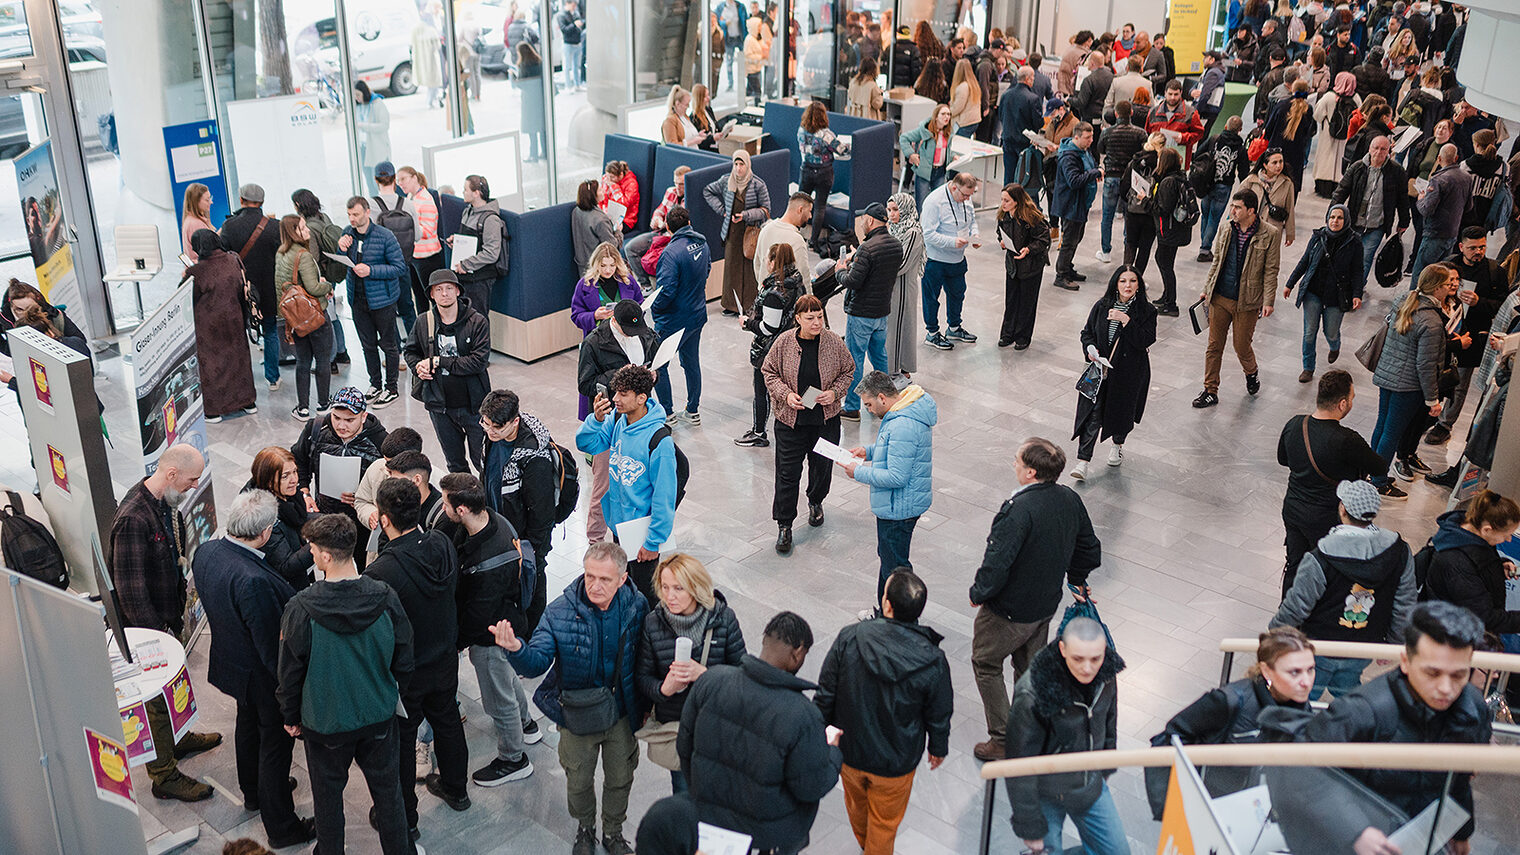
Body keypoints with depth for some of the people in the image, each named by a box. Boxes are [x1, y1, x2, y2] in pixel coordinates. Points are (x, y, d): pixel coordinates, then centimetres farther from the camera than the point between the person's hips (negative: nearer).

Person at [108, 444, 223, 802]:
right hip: (145, 624, -9)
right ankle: (164, 776, 16)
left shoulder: (166, 503, 0)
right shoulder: (134, 517, -31)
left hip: (167, 614, 9)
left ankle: (177, 738, 48)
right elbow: (130, 587, -28)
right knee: (157, 698, 3)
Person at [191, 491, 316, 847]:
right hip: (264, 677, -8)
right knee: (275, 744, 12)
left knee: (248, 727, 31)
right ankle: (281, 827, 32)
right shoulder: (253, 581, -40)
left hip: (232, 664, 8)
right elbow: (273, 647, -31)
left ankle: (253, 793, 56)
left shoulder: (206, 552, -14)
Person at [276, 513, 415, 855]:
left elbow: (290, 672, -11)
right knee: (387, 788, 20)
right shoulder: (385, 599, -18)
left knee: (328, 794, 21)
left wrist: (291, 716, 7)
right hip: (379, 717, 2)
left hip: (325, 721, -2)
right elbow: (403, 664, -6)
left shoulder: (300, 609, -24)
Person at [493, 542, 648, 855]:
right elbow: (537, 663, -24)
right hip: (577, 716, -1)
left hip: (621, 714, 1)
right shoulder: (560, 612, -22)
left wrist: (645, 703, 1)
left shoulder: (637, 607, -18)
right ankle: (585, 829, 51)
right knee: (578, 782, 20)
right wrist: (517, 650, -45)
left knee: (620, 779, 21)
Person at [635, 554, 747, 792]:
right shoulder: (653, 623, -11)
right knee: (683, 792, 17)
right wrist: (663, 688, -25)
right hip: (673, 725, 1)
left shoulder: (724, 619, -14)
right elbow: (642, 677, -3)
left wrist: (704, 673, -26)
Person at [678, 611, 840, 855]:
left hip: (710, 815, 4)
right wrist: (833, 750, 1)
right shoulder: (802, 716, -30)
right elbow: (812, 787, -19)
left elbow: (685, 746, -4)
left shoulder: (711, 681, -17)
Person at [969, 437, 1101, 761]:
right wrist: (1076, 579, 23)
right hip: (1047, 603, 7)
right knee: (1030, 667, 24)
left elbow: (997, 561, -31)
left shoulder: (1019, 510, -32)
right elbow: (1089, 550, 7)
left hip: (1009, 610, -7)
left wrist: (979, 593, -13)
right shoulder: (1070, 500, -7)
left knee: (986, 664, 14)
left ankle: (1003, 740, 18)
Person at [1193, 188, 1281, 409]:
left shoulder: (1269, 234, -9)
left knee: (1242, 346, 7)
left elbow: (1270, 271, -7)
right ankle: (1210, 391, 16)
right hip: (1219, 297, 4)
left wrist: (1268, 301, -12)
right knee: (1214, 345, 6)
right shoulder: (1226, 228, 3)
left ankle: (1251, 374, 40)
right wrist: (1206, 289, 12)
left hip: (1247, 301, -4)